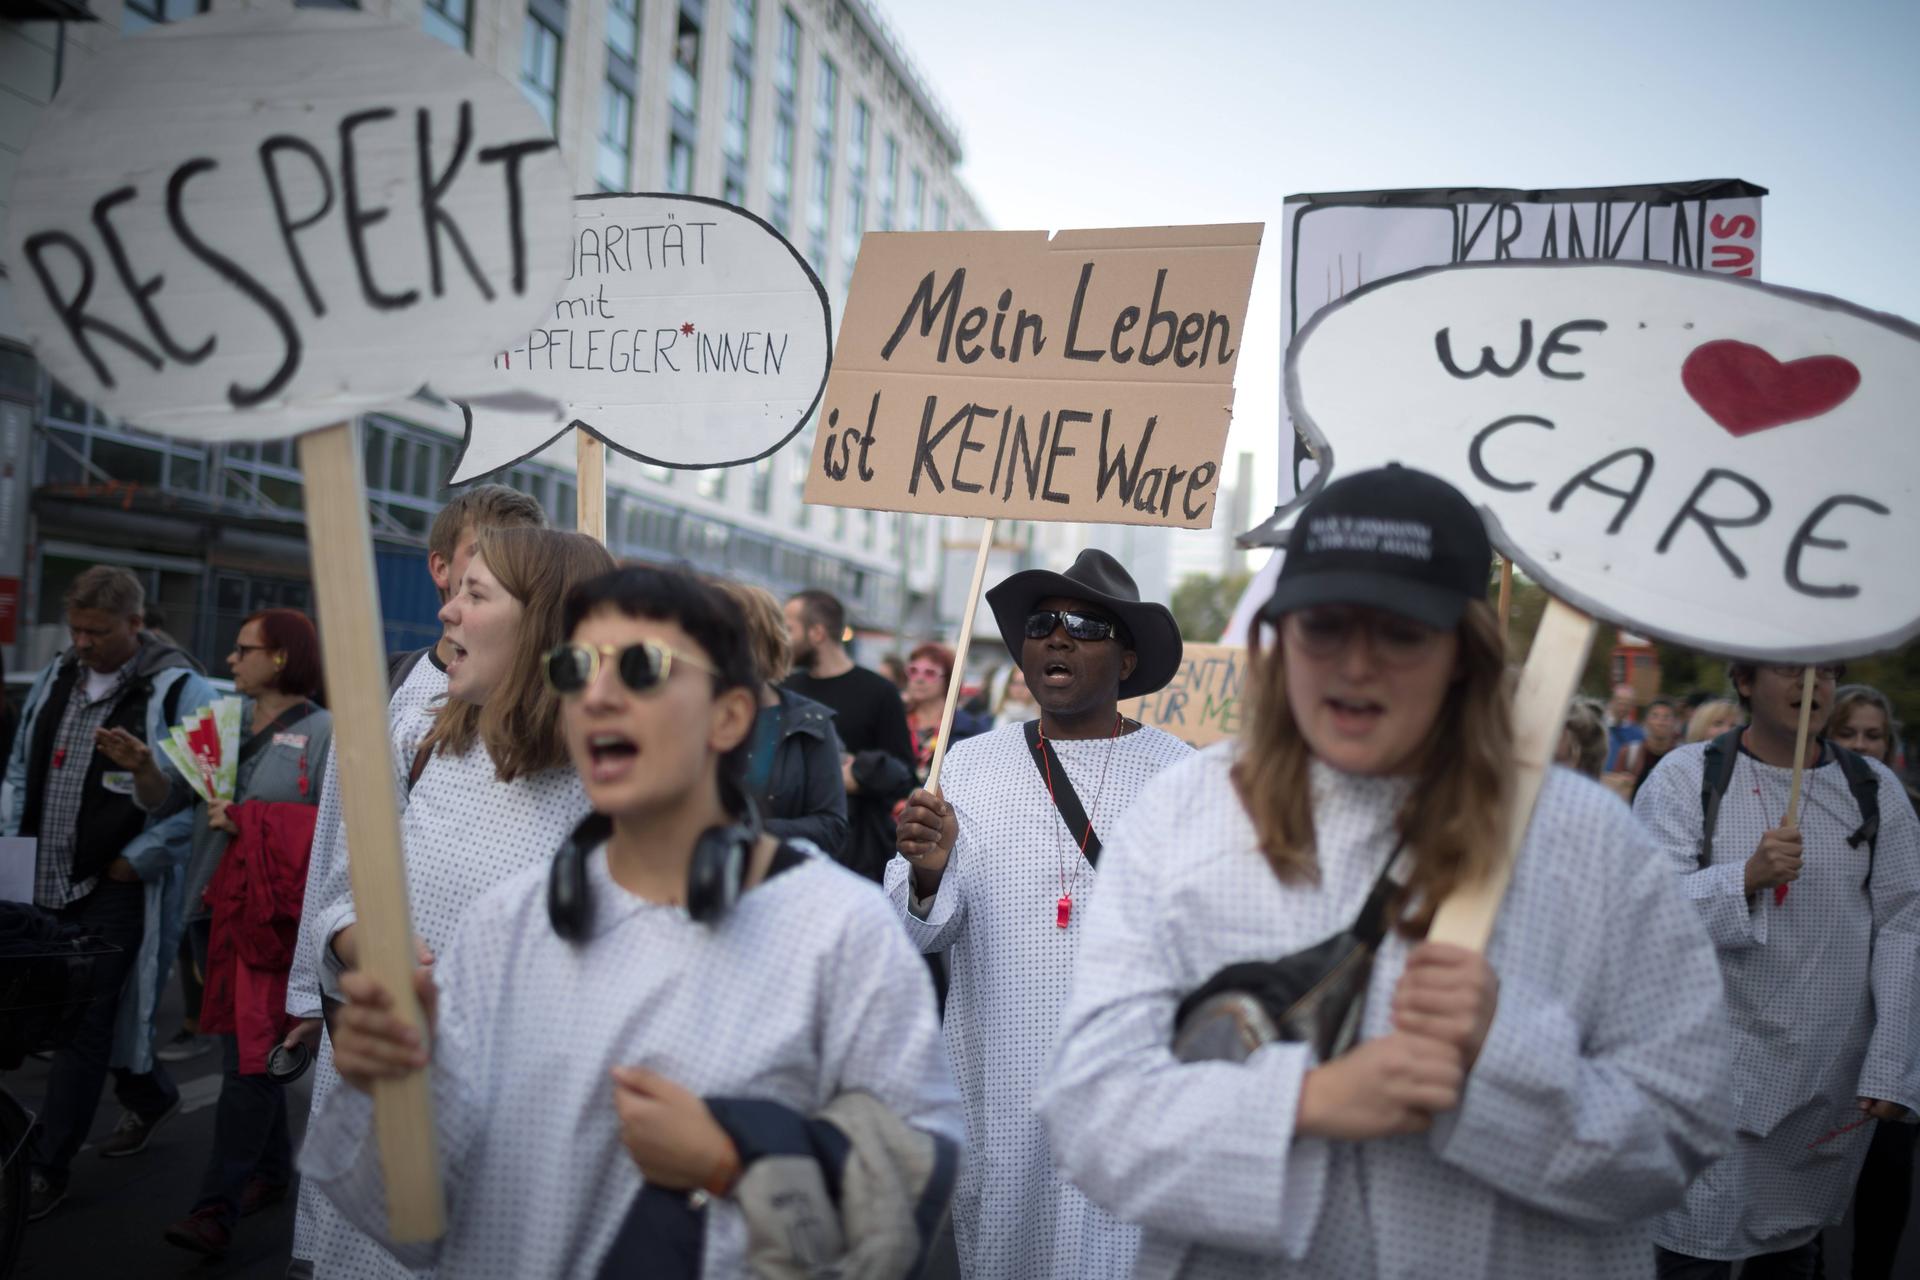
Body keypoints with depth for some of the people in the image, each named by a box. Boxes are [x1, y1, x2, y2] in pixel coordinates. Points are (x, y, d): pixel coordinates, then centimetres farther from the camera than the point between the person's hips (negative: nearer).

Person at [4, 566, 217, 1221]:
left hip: (117, 890, -7)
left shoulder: (180, 691, -13)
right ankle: (149, 1096, 41)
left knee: (82, 1026, -2)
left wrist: (135, 859, -14)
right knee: (104, 1013, 18)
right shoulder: (57, 676, 9)